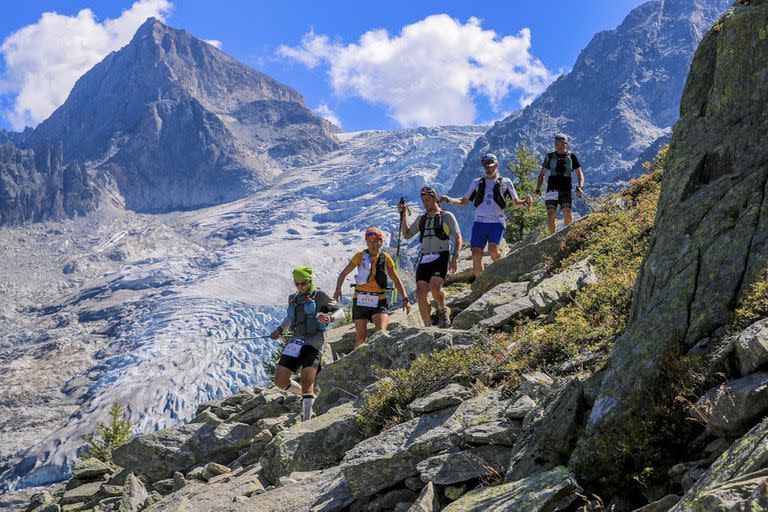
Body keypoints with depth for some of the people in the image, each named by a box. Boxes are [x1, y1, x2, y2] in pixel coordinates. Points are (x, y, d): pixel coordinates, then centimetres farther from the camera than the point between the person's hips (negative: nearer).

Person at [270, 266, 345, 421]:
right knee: (280, 381, 1)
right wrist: (280, 329, 20)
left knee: (307, 383, -18)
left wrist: (330, 318, -27)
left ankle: (307, 421, -19)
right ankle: (305, 394, 28)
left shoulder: (319, 296, 1)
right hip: (295, 342, 6)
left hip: (313, 343, -6)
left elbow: (340, 312, -5)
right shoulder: (293, 299, 18)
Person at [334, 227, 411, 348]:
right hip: (360, 301, 0)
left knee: (381, 333, -20)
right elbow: (344, 273, 3)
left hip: (379, 302, 0)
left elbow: (396, 280, 7)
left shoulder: (385, 258, 4)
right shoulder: (360, 256, 1)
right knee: (361, 337, 2)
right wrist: (338, 289, -14)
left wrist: (405, 299, -2)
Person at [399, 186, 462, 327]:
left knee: (435, 288, -26)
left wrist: (455, 257, -12)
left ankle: (443, 310, 4)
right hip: (424, 259, 5)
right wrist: (403, 215, 8)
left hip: (441, 258, -5)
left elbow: (458, 238, 1)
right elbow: (407, 235, 19)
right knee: (421, 294, -9)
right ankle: (428, 327, 0)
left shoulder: (447, 216, 5)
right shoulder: (421, 218, 19)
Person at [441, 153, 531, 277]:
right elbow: (464, 201, 19)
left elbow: (516, 203, 12)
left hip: (496, 222, -3)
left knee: (493, 250, -23)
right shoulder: (477, 182, 16)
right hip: (479, 222, 3)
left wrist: (526, 202, -10)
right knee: (476, 256, -5)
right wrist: (449, 200, 1)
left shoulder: (505, 182, 11)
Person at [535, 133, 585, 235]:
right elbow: (542, 174, 16)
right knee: (551, 214, -12)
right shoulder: (550, 156, 11)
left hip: (566, 189, -1)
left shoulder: (572, 157, 8)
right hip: (552, 189, 1)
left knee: (567, 213, -17)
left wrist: (580, 186, -7)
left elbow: (580, 173, 10)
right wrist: (538, 188, 4)